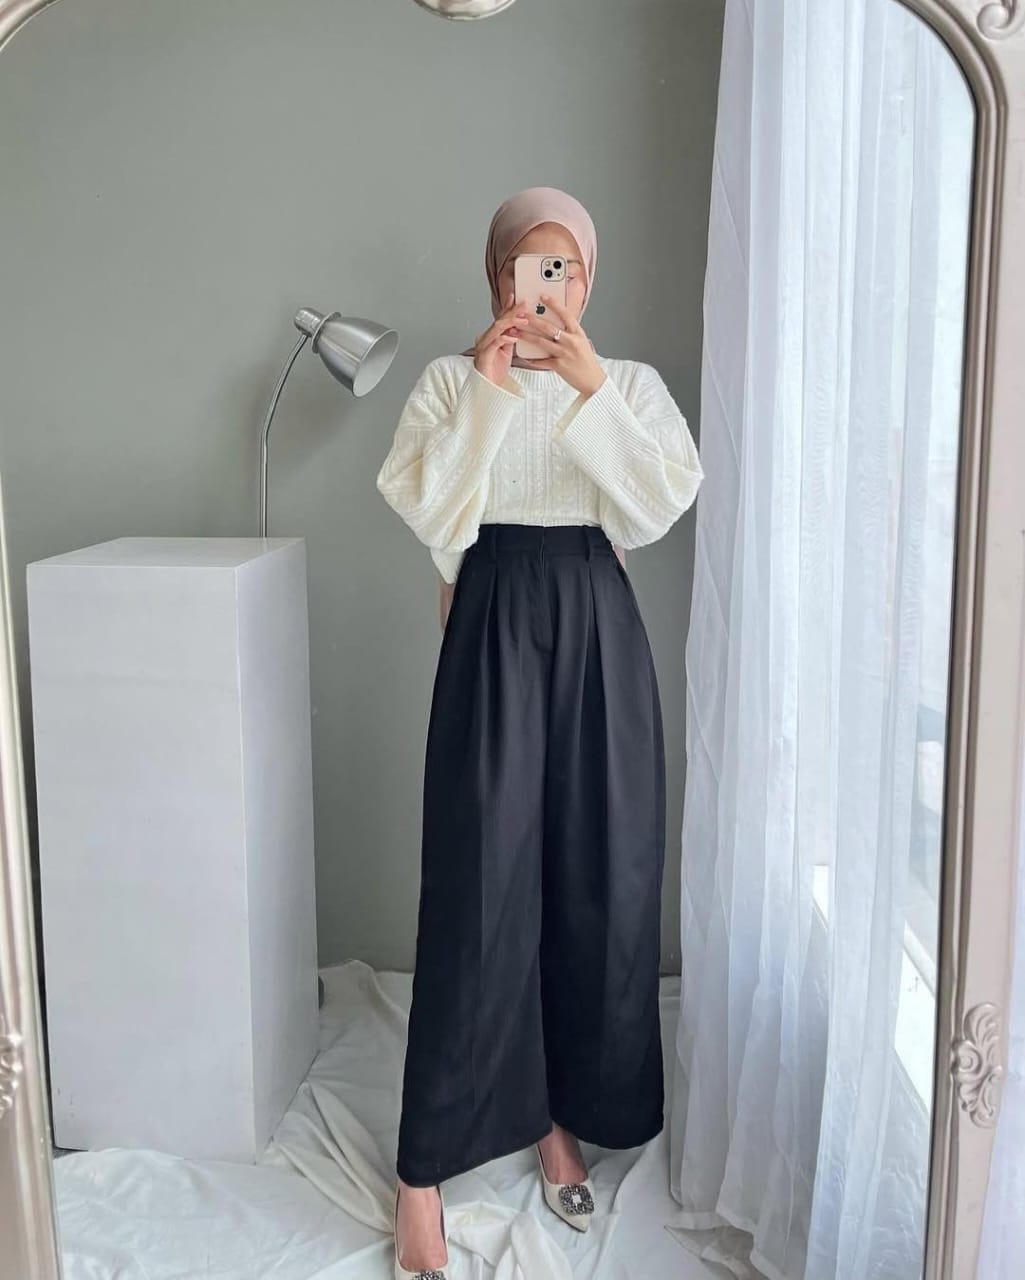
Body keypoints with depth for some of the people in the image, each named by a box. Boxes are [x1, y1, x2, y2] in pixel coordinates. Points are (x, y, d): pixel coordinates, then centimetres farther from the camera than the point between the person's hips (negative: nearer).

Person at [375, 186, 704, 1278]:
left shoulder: (632, 382, 10)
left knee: (602, 883, 5)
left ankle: (562, 1116, 27)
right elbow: (422, 508, -7)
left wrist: (593, 388, -15)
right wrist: (486, 391, -13)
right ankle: (423, 1173, 9)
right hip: (493, 631, -2)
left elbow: (664, 504, -7)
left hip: (598, 632, 2)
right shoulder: (450, 380, 7)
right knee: (479, 891, -5)